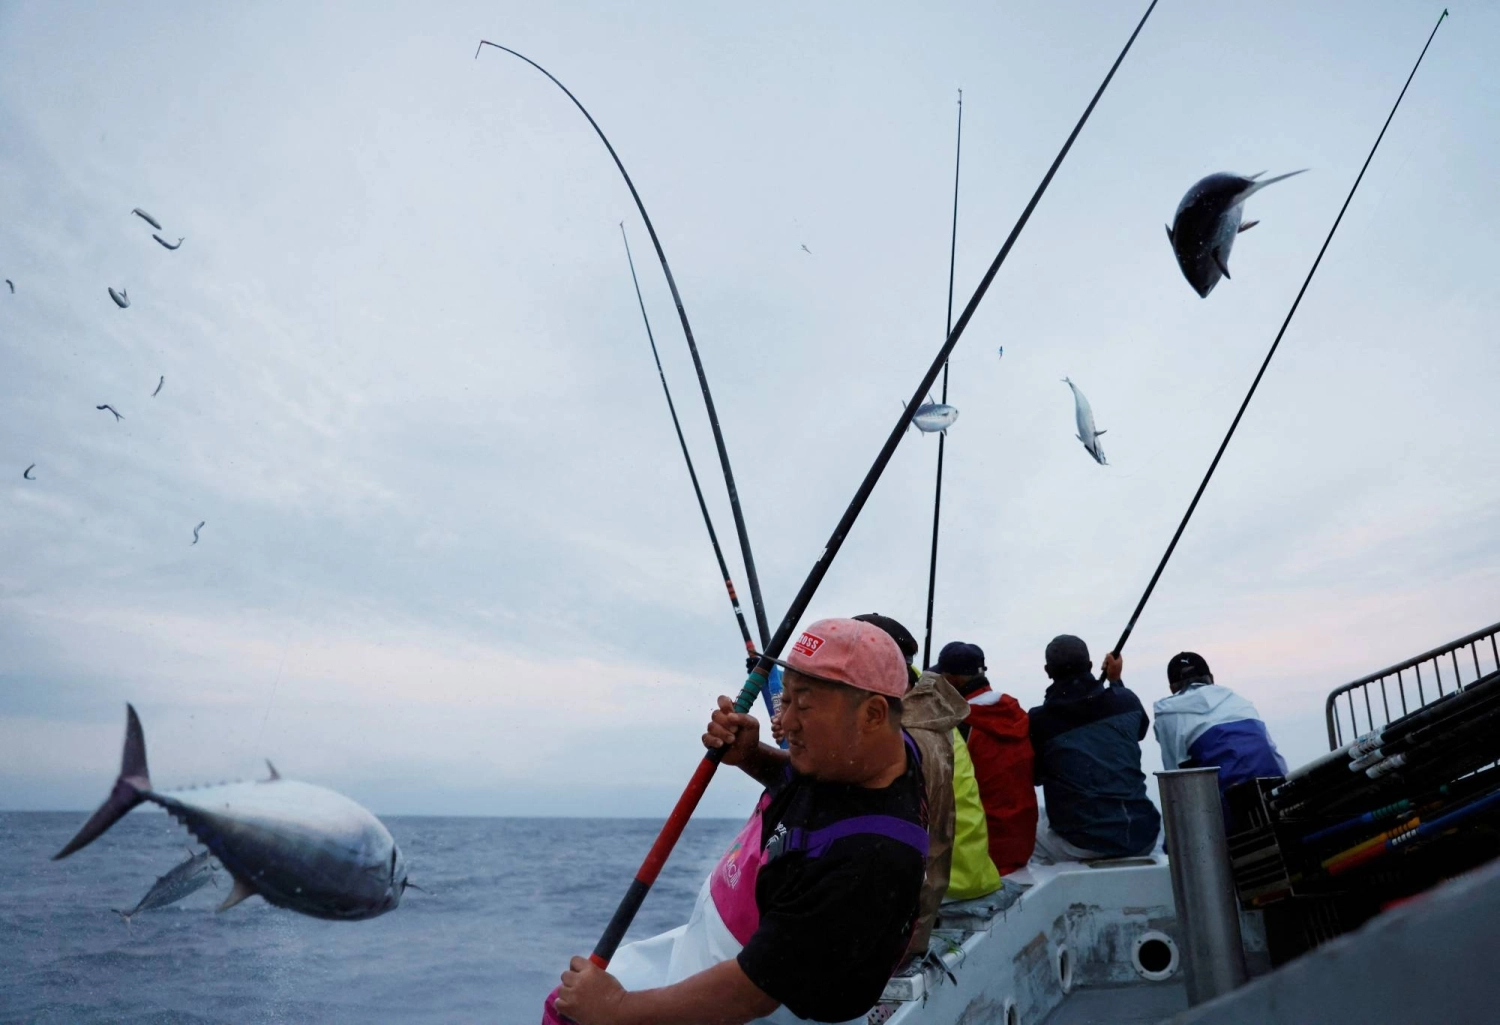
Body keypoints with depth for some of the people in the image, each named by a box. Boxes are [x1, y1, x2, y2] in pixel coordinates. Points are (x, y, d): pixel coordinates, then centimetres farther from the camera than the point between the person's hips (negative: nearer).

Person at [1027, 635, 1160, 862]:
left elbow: (1035, 776, 11)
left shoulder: (1039, 721, -6)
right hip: (1140, 837, 3)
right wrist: (1116, 681, 33)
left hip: (1082, 846, -3)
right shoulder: (1126, 701, 2)